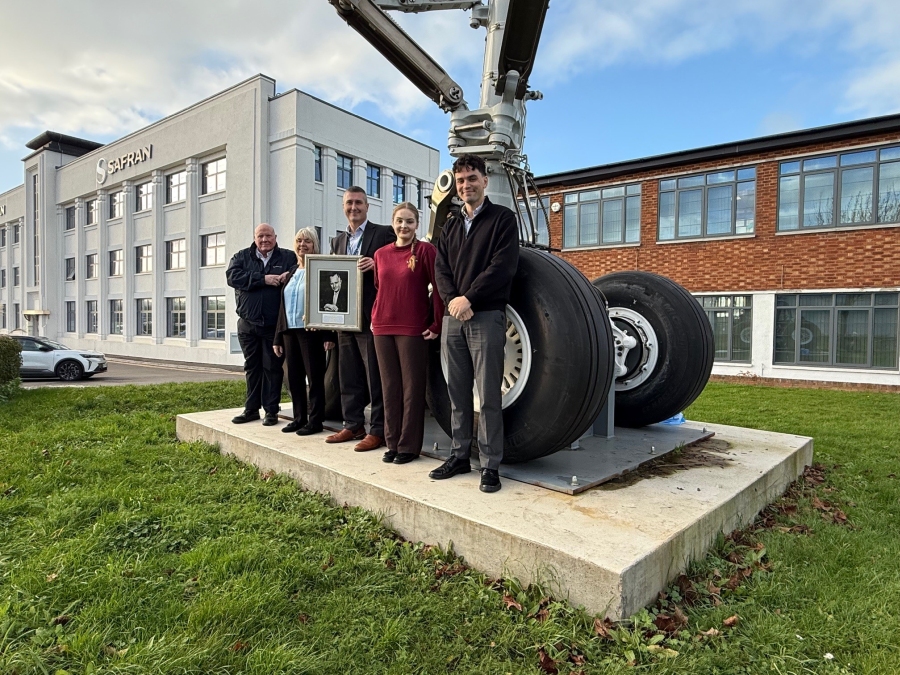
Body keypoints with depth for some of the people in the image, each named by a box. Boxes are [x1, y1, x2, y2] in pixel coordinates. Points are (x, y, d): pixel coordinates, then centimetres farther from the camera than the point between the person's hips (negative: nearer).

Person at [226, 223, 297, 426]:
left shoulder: (288, 258, 5)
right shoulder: (242, 257, 8)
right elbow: (232, 276, -9)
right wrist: (263, 279, -17)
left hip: (274, 325, -2)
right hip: (248, 323, 3)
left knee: (272, 367, 3)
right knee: (251, 367, 12)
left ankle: (271, 410, 12)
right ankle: (251, 408, 23)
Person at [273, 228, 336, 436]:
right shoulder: (291, 273, 18)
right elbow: (283, 306, 18)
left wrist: (329, 335, -17)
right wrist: (278, 337, 15)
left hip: (311, 331, -7)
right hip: (290, 331, 7)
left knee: (314, 376, -1)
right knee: (294, 377, 10)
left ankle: (315, 420, 6)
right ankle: (299, 418, 20)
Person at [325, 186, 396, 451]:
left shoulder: (384, 233, -2)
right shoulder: (338, 241, 17)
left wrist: (376, 265, -23)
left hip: (371, 317, -7)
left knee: (376, 377, -2)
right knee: (348, 376, 13)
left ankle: (378, 430, 6)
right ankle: (353, 425, 24)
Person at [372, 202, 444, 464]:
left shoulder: (425, 250, -4)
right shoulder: (381, 254, 11)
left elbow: (439, 288, -6)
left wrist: (437, 325, -8)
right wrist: (374, 318, 11)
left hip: (413, 330, -5)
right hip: (382, 329, 5)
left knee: (412, 388, 2)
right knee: (390, 387, 11)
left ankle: (409, 446, 13)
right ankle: (393, 443, 22)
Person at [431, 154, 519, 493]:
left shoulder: (502, 218, 2)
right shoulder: (451, 226, 19)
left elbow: (503, 266, -10)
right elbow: (441, 268, 10)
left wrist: (468, 298, -14)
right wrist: (452, 300, -10)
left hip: (487, 316, -6)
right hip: (453, 316, 6)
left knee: (488, 395, -3)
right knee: (458, 392, 10)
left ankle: (490, 465, 6)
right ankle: (459, 456, 21)